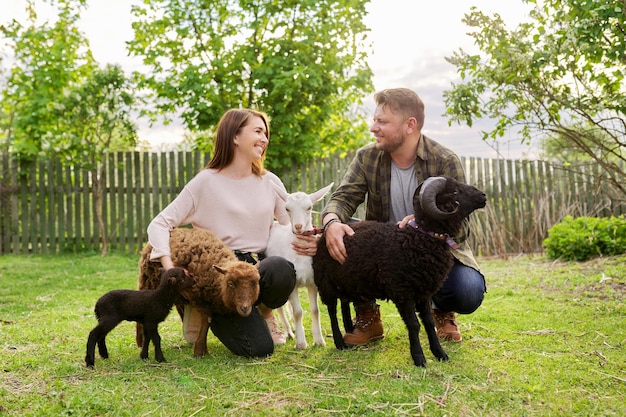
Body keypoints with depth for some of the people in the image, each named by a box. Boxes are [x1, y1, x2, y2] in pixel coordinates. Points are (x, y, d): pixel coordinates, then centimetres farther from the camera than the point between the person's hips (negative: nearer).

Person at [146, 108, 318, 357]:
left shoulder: (270, 182, 10)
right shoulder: (207, 182, -3)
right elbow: (159, 224, -5)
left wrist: (309, 242, -14)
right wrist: (170, 268, -21)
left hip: (261, 266, 3)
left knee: (282, 269, -36)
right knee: (259, 347, -23)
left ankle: (263, 311, 2)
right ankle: (216, 315, 11)